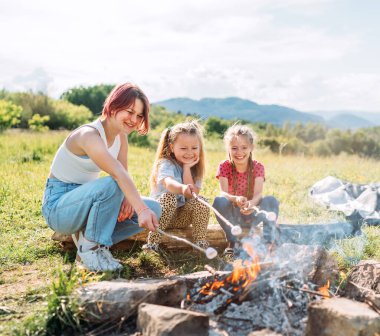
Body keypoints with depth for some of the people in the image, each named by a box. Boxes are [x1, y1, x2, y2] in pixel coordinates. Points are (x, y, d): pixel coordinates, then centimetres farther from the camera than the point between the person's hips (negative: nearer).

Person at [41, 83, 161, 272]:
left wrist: (128, 197, -24)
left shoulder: (121, 135, 2)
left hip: (85, 198, 8)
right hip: (58, 205, -8)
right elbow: (117, 174, -40)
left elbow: (124, 174, -2)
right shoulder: (89, 135, -25)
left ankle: (86, 235, 0)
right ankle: (90, 248, -17)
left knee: (153, 209, -7)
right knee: (110, 186, -38)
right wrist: (141, 209, -51)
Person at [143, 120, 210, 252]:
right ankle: (152, 243, -29)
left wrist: (186, 168, -18)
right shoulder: (166, 164, -17)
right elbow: (168, 182, -42)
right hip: (161, 212, -4)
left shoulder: (195, 168, -1)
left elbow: (192, 195, -14)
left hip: (182, 216, 4)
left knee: (201, 201, -23)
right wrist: (182, 188, -65)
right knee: (168, 196, -34)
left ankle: (201, 243, -15)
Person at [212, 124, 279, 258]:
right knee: (219, 201, -31)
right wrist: (236, 199, -45)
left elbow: (258, 194, -20)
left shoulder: (258, 167, -7)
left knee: (271, 201, -26)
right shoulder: (224, 166, -8)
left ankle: (267, 241, -27)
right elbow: (223, 193, -21)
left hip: (251, 213, 0)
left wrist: (252, 203, -45)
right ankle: (232, 242, -22)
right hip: (232, 214, 0)